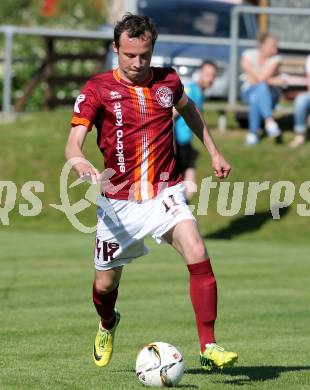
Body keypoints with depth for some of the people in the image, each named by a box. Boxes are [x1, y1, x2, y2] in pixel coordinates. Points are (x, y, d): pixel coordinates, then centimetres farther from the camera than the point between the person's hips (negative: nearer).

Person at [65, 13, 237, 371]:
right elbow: (73, 144, -17)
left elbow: (188, 109, 26)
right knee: (105, 283, 11)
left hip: (164, 193, 1)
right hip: (119, 201, -1)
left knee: (197, 254, -24)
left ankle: (208, 348, -21)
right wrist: (83, 167, -39)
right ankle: (107, 325, 49)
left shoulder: (167, 81, 2)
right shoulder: (97, 89, -9)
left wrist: (213, 152, 24)